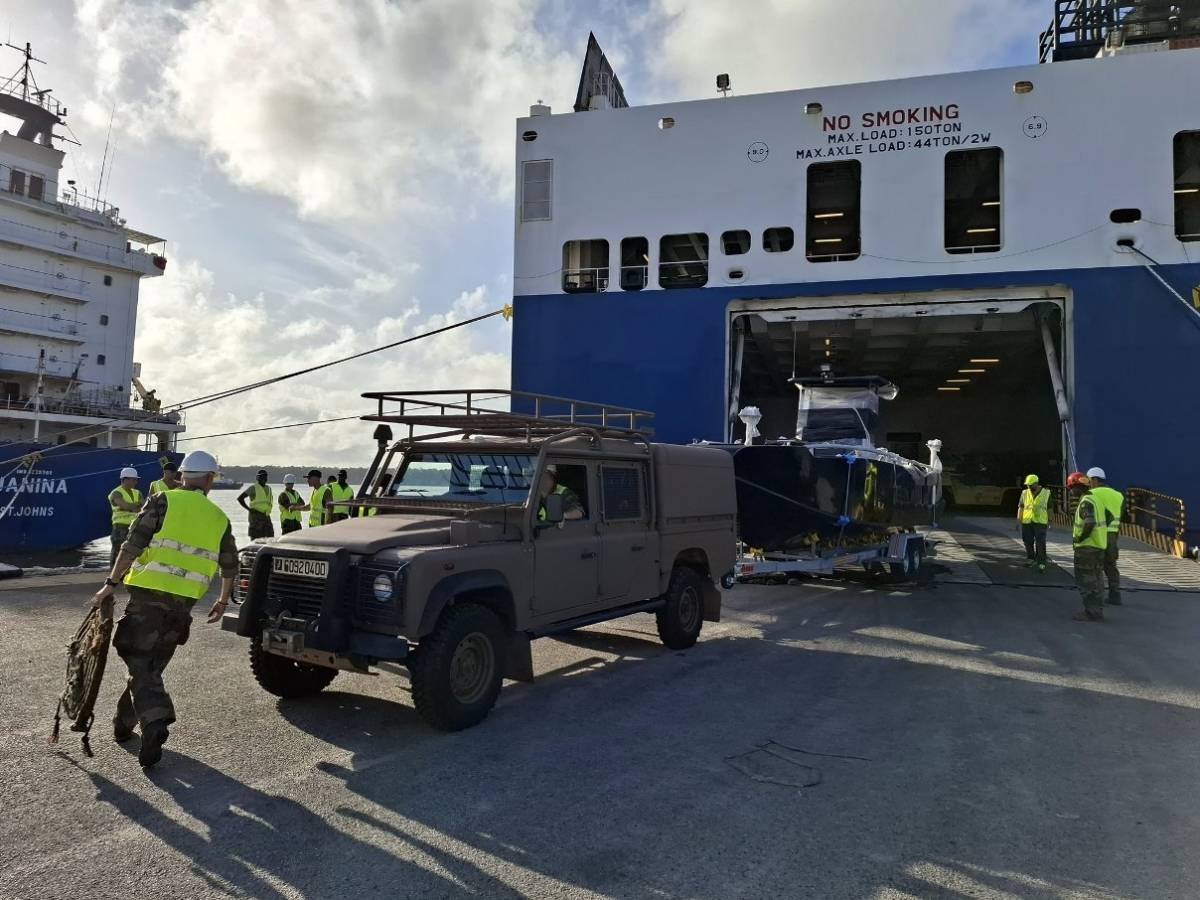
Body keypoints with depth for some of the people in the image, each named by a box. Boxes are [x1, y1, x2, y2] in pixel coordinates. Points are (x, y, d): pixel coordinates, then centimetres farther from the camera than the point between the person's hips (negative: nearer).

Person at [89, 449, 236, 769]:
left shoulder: (164, 502, -1)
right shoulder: (219, 518, 11)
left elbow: (133, 544, -11)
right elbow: (230, 566, 17)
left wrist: (111, 584, -9)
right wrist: (223, 601, 30)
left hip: (148, 594, -4)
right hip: (184, 602, 4)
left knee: (141, 663, -2)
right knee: (151, 664, 19)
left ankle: (155, 724, -20)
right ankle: (125, 723, 30)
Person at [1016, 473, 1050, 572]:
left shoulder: (1046, 493, 3)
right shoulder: (1025, 493, 6)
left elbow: (1049, 508, 9)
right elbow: (1020, 507, 7)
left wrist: (1049, 521, 8)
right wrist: (1019, 520, 0)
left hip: (1040, 522, -2)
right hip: (1026, 522, 3)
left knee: (1040, 544, -7)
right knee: (1028, 543, 10)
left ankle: (1041, 563, -4)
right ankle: (1031, 559, 28)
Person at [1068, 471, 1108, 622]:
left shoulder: (1086, 502, -17)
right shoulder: (1094, 499, 14)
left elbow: (1089, 524, -29)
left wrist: (1078, 538, -16)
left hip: (1087, 547, -10)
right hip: (1098, 546, 10)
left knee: (1086, 580, -3)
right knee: (1096, 580, 16)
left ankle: (1092, 612, -1)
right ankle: (1097, 611, 24)